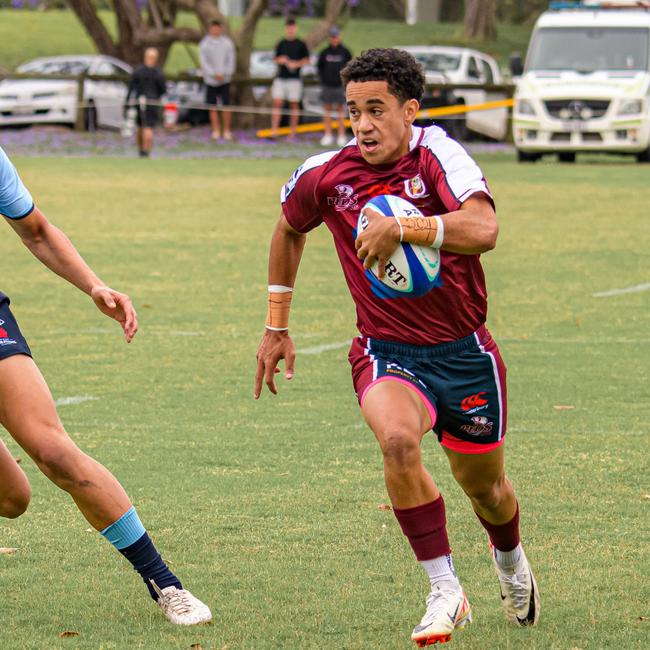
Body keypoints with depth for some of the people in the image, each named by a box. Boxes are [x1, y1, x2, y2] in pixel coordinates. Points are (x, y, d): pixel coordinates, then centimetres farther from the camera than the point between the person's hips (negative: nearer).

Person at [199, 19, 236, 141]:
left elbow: (231, 60, 5)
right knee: (213, 107, 2)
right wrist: (214, 74, -13)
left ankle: (227, 131, 4)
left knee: (226, 106, -2)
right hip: (210, 80, 0)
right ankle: (216, 131, 8)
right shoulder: (204, 44, 1)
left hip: (225, 79, 0)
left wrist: (225, 74, -8)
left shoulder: (227, 43, 4)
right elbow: (203, 61, -3)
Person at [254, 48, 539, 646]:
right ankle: (445, 592, -19)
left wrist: (402, 227, -42)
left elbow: (483, 229, -33)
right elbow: (289, 229, 17)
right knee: (398, 439, -32)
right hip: (387, 350, 1)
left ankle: (510, 559, 53)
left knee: (483, 484, 15)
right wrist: (276, 328, 18)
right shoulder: (326, 175, -6)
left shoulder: (437, 155, -16)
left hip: (463, 350, -1)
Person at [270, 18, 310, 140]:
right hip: (280, 78, 3)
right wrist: (280, 60, -6)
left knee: (294, 105, 2)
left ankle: (293, 132, 7)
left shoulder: (301, 44, 2)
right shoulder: (281, 44, 11)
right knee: (277, 103, -5)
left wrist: (296, 64, -14)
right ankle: (274, 131, -7)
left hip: (294, 78, -3)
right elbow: (276, 59, 16)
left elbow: (306, 60, 2)